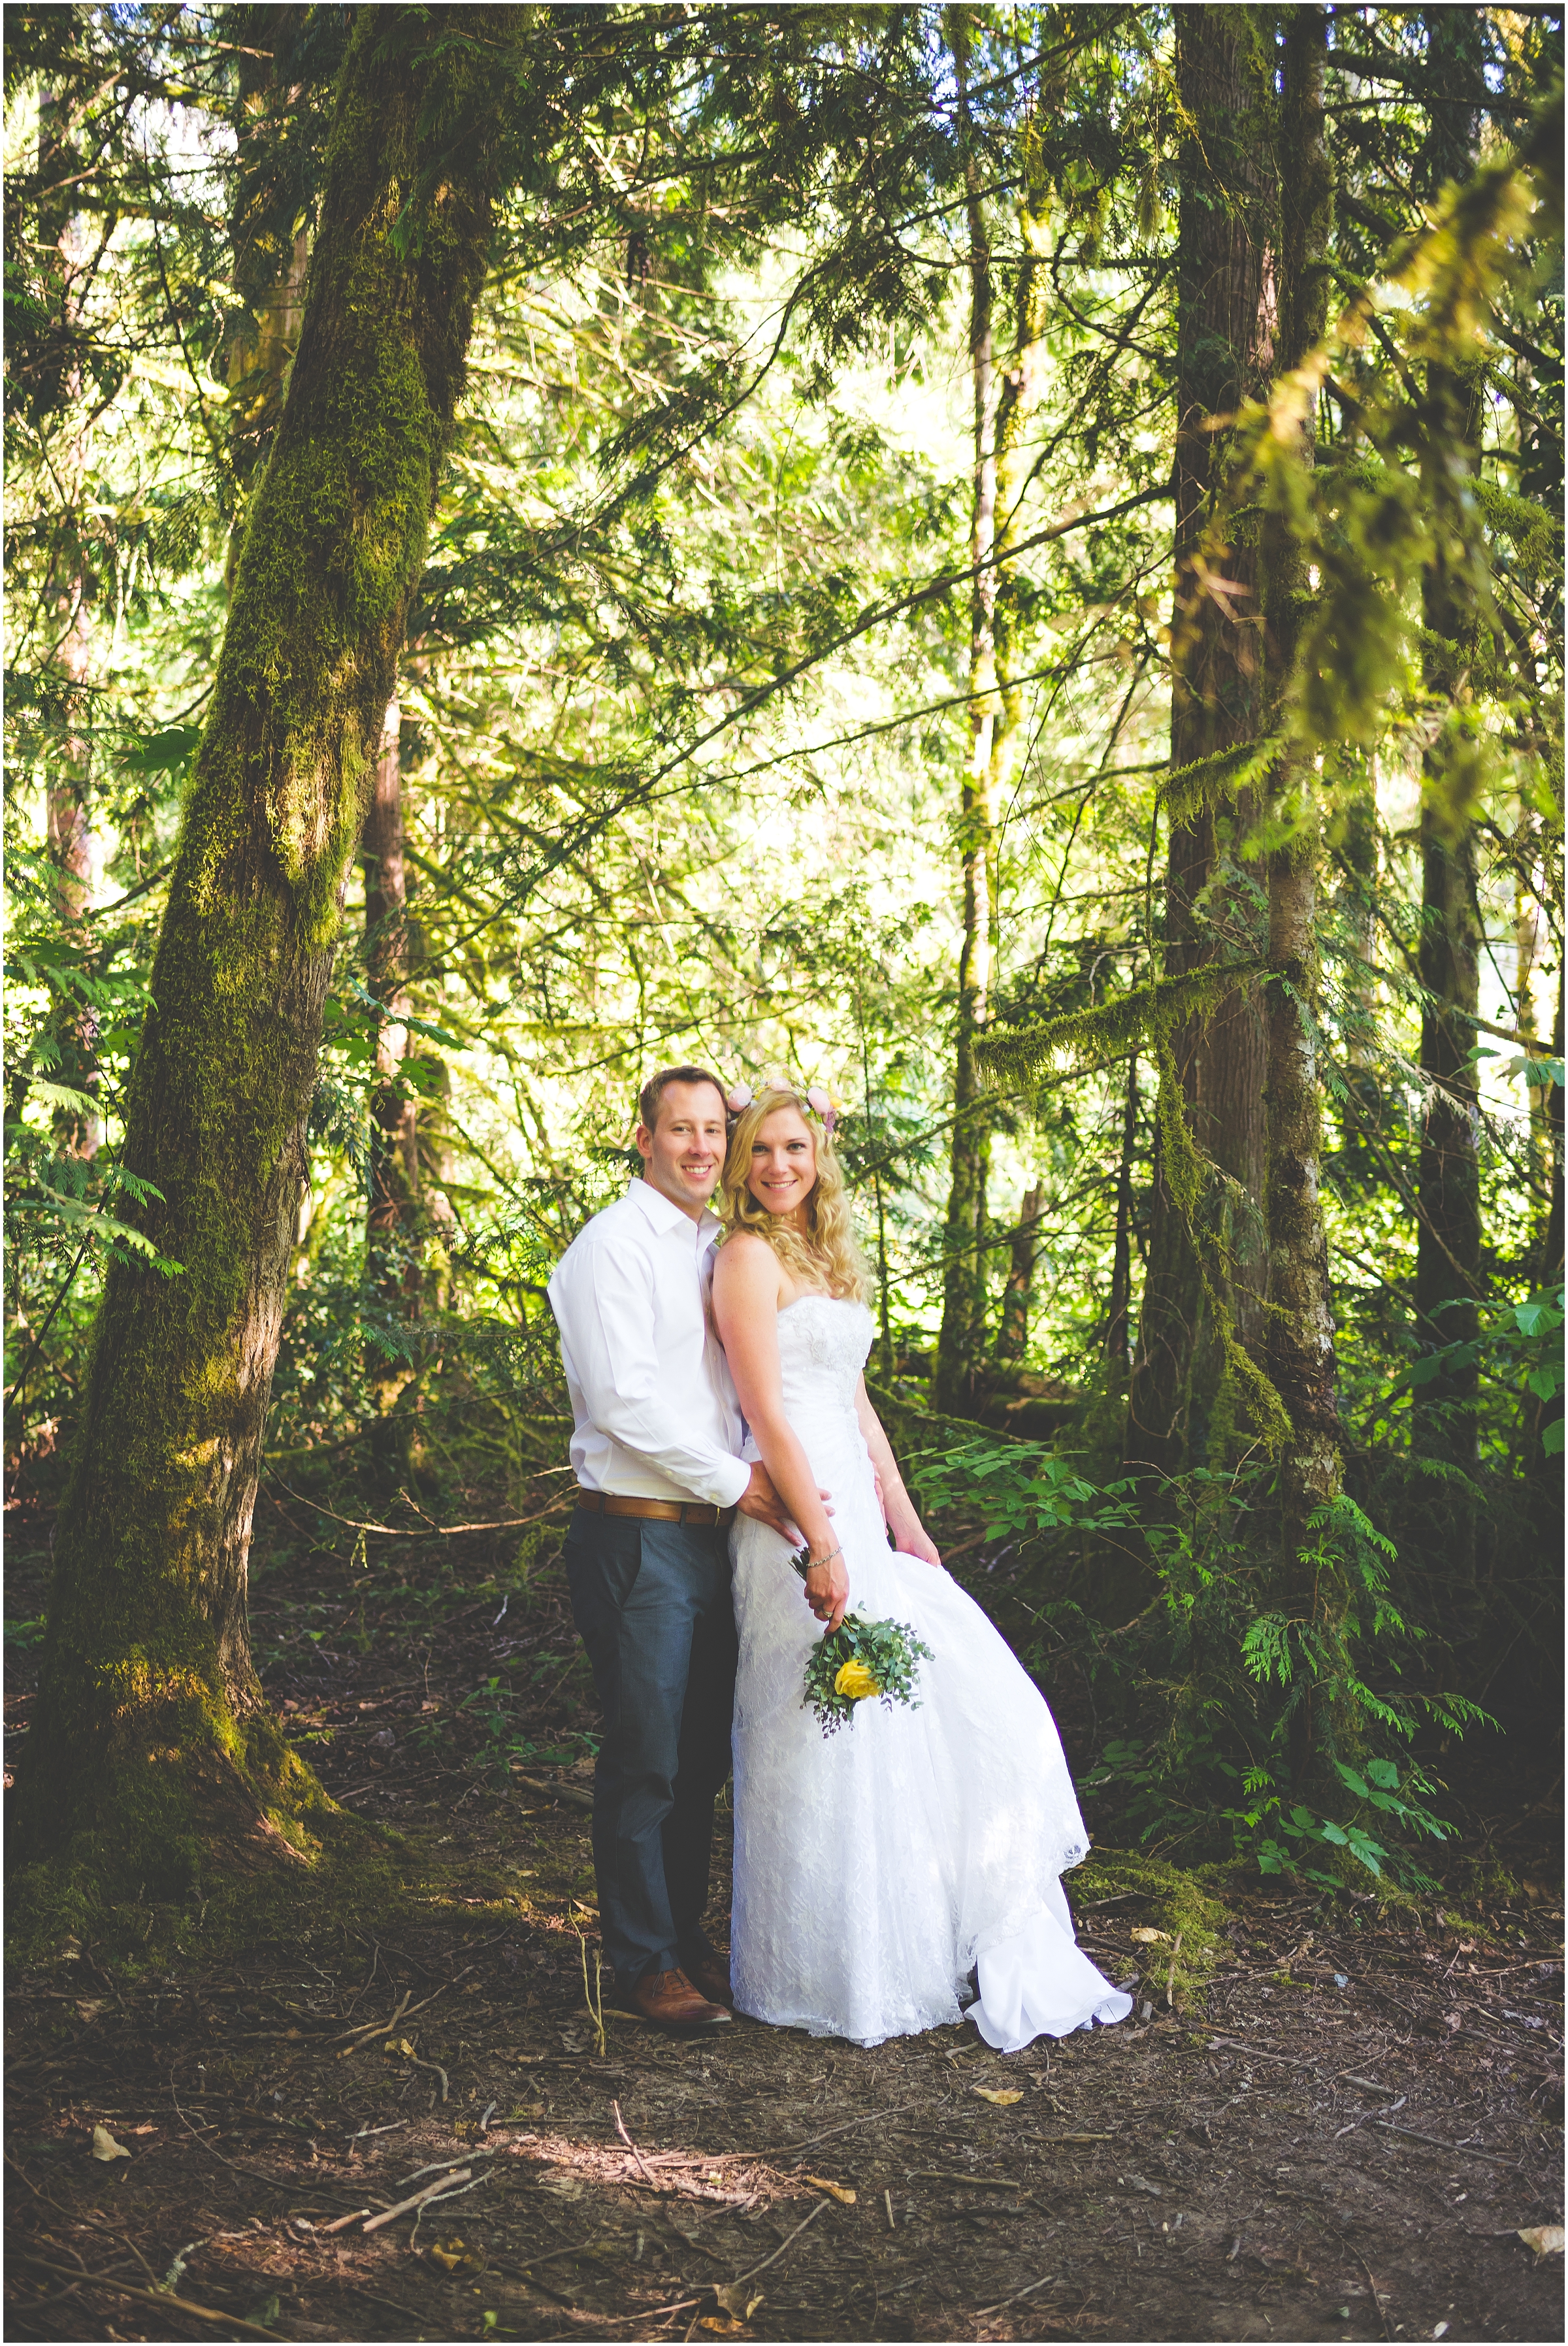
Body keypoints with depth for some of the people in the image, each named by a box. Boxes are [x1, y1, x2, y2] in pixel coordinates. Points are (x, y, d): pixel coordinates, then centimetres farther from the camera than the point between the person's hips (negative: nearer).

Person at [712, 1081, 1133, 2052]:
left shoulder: (830, 1260, 17)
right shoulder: (750, 1256, -9)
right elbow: (767, 1411, -16)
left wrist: (906, 1522, 15)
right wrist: (820, 1542, -20)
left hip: (857, 1506, 9)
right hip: (797, 1513, -9)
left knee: (972, 1704, 9)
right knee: (821, 1742, -3)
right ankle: (821, 1979, 10)